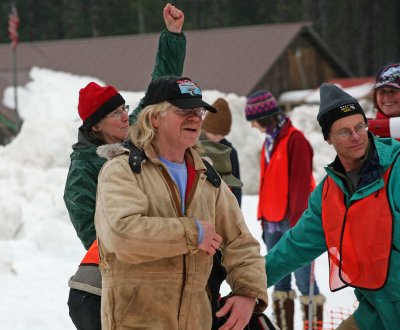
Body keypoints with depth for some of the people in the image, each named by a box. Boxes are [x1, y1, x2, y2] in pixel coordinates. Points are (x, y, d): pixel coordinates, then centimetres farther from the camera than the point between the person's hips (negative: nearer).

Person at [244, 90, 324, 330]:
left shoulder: (295, 139, -9)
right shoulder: (270, 141, 16)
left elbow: (301, 181, -13)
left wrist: (297, 220, -16)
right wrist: (263, 217, 16)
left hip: (292, 220, -8)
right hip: (273, 221, 8)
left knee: (303, 276, -9)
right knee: (279, 279, 8)